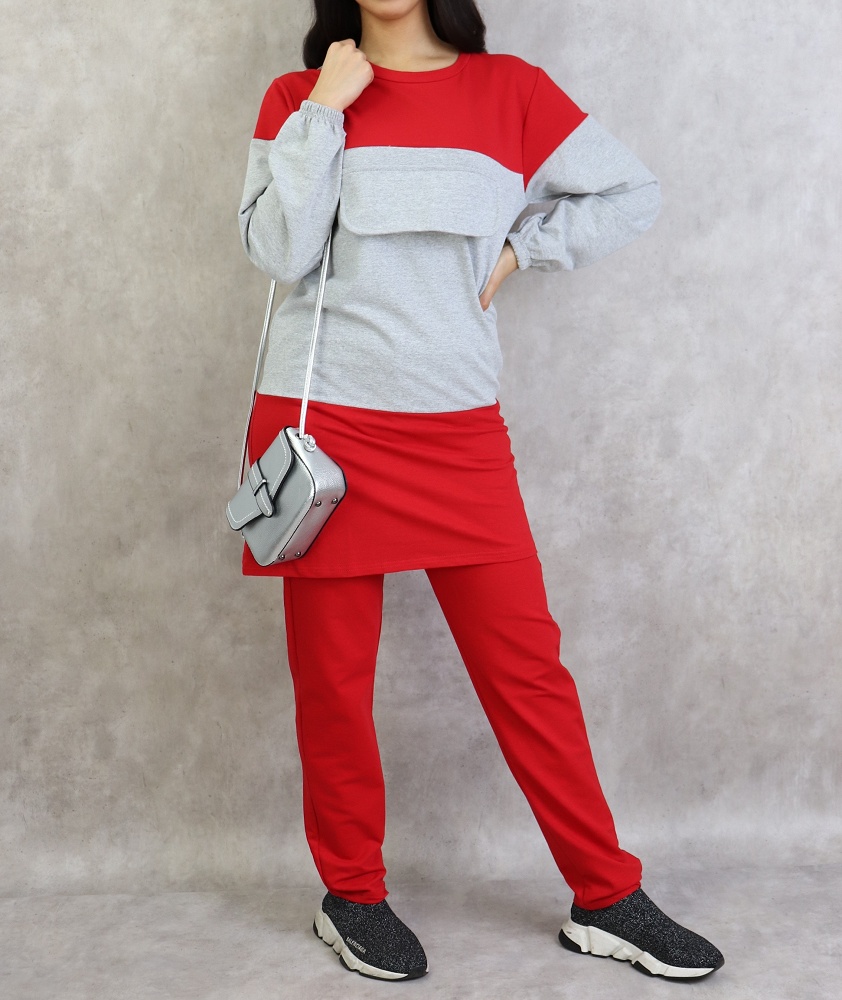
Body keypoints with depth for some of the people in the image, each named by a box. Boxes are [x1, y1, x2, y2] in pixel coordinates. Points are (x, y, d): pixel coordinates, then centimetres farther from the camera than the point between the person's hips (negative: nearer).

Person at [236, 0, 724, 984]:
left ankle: (605, 899, 15)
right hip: (326, 423, 0)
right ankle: (352, 897, 23)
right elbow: (278, 250, -8)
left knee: (527, 663, 2)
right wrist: (325, 109, -9)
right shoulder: (299, 98, 5)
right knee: (334, 673, 6)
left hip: (458, 432, 1)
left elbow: (631, 192, 10)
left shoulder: (510, 91, 6)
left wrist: (514, 250, 2)